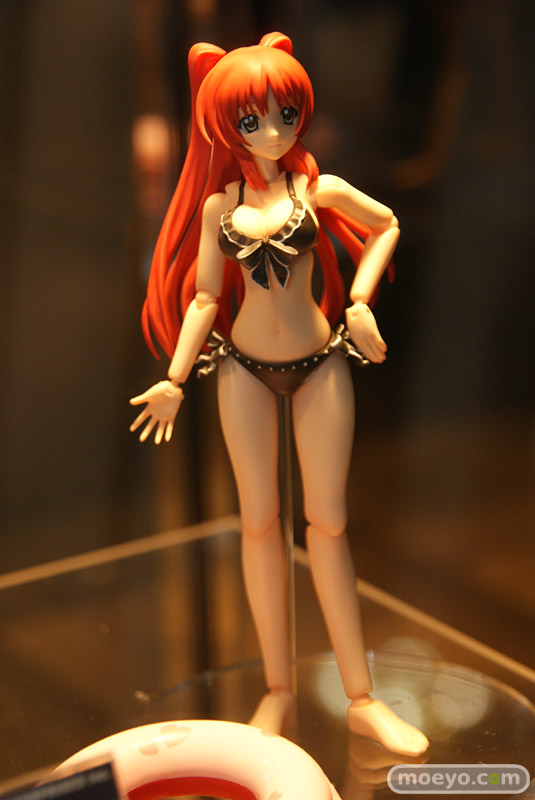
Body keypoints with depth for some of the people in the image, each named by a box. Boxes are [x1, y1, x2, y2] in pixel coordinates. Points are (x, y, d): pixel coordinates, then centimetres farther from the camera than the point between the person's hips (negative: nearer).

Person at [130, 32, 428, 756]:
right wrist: (175, 380, -4)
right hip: (245, 366, 1)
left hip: (319, 361, -1)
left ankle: (361, 698, 5)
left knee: (329, 523, -1)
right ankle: (279, 689, 15)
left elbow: (386, 226, 11)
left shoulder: (320, 190, -5)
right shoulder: (219, 203, -1)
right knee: (260, 523, 5)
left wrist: (360, 302, -1)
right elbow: (205, 297, 1)